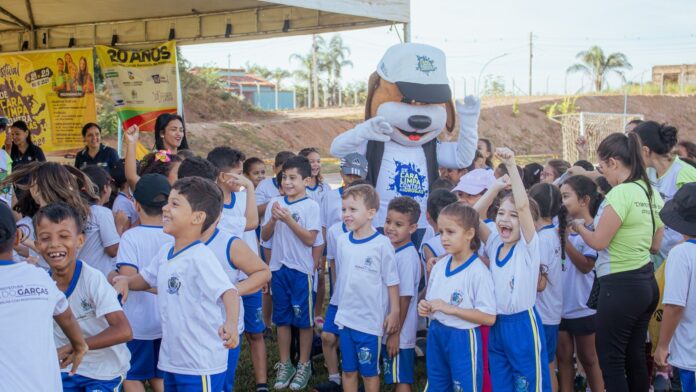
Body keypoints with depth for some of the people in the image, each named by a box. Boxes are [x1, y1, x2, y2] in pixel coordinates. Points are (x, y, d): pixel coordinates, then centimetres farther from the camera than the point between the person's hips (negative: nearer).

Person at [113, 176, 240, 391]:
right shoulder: (165, 252, 4)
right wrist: (126, 281, 2)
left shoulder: (200, 257, -21)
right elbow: (146, 279, 23)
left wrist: (231, 323, -51)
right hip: (171, 361, 8)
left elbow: (228, 291, -33)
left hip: (201, 367, -8)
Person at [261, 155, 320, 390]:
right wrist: (274, 218, -12)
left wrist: (288, 219, -19)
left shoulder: (310, 206, -7)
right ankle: (285, 364, 23)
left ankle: (304, 365, 19)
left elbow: (310, 239, -13)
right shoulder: (275, 203, 5)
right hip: (278, 268, 4)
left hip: (301, 269, -4)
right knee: (282, 319, 11)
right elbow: (264, 236, 5)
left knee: (304, 319, 5)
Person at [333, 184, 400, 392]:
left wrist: (394, 312, -9)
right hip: (346, 316, 5)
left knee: (369, 371, 8)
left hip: (371, 320, -5)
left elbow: (392, 281, -9)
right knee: (348, 370, 15)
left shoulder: (382, 244, -14)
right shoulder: (342, 241, 2)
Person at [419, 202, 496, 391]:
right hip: (435, 334, 7)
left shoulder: (478, 271, -17)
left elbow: (489, 317, -20)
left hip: (463, 339, -7)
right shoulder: (439, 266, 4)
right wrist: (425, 307, -6)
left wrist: (451, 309, -23)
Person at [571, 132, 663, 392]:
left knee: (610, 360, 1)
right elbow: (655, 245, 16)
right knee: (635, 356, 16)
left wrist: (578, 226, 2)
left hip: (620, 287, -9)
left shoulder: (621, 193, -19)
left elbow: (599, 242, -15)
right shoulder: (652, 193, 8)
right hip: (647, 282, 9)